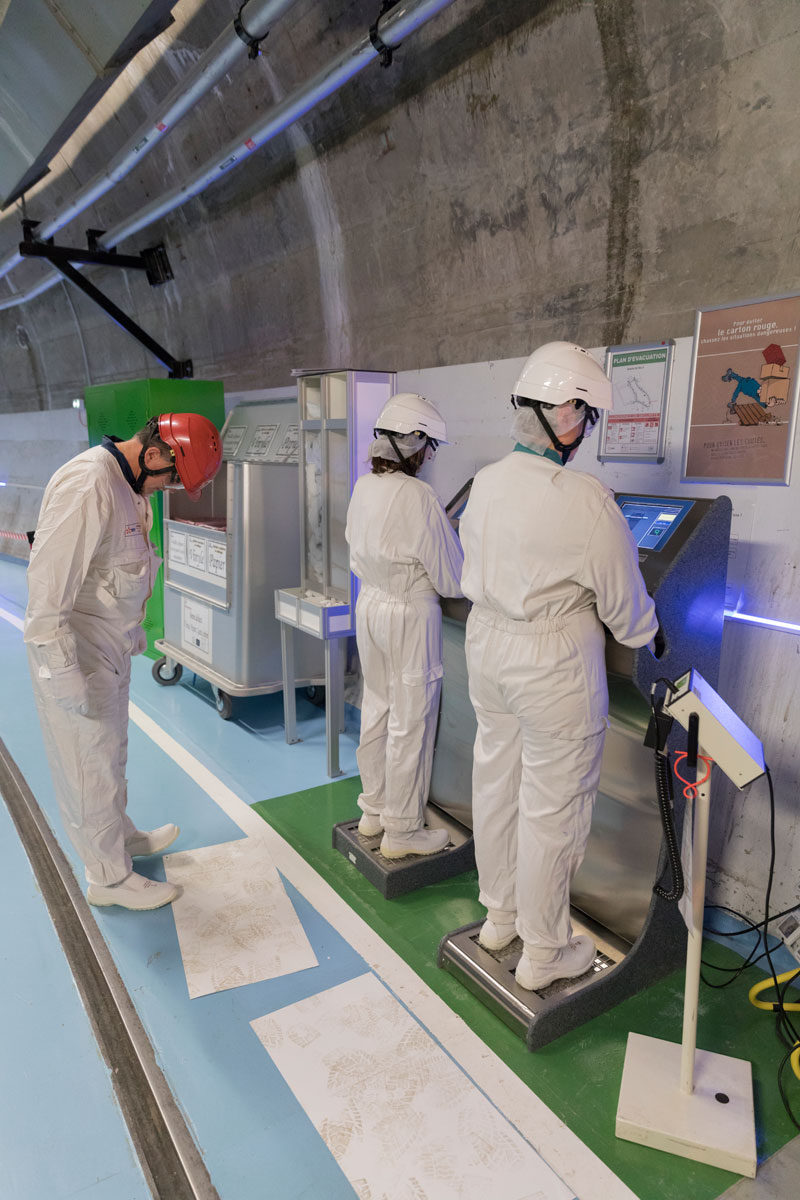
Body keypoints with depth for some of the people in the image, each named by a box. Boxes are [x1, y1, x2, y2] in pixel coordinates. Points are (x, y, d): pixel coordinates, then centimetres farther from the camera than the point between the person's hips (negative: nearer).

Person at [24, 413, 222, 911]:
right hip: (78, 653, -9)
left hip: (110, 647, 9)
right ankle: (109, 877, 25)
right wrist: (65, 673, -26)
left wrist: (132, 631, 20)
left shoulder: (129, 485, 6)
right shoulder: (87, 486, -25)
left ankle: (121, 835, 46)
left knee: (111, 752, 25)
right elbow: (49, 582, -28)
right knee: (91, 766, 7)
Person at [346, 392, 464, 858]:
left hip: (369, 605, 8)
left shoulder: (363, 487, 2)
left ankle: (373, 811, 34)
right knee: (410, 723, 5)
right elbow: (452, 580, -16)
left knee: (377, 710, 19)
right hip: (410, 614, -8)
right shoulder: (419, 497, -21)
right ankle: (402, 832, 18)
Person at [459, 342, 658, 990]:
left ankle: (499, 916, 40)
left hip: (488, 644, 7)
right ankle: (543, 952, 27)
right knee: (552, 806, 8)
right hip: (555, 664, -7)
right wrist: (648, 634, 9)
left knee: (496, 782, 19)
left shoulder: (485, 482, -2)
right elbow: (623, 605, -12)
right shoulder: (587, 500, -21)